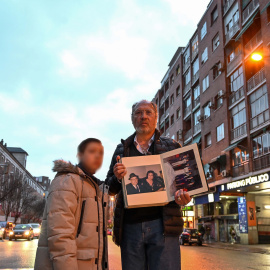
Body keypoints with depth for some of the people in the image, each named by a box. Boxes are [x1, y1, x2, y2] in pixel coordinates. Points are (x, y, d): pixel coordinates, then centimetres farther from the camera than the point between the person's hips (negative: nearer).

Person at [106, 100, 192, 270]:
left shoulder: (171, 146, 13)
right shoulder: (122, 149, 16)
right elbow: (111, 190, 16)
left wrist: (183, 196, -13)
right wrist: (117, 178, -7)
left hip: (161, 224, -2)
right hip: (130, 225, 2)